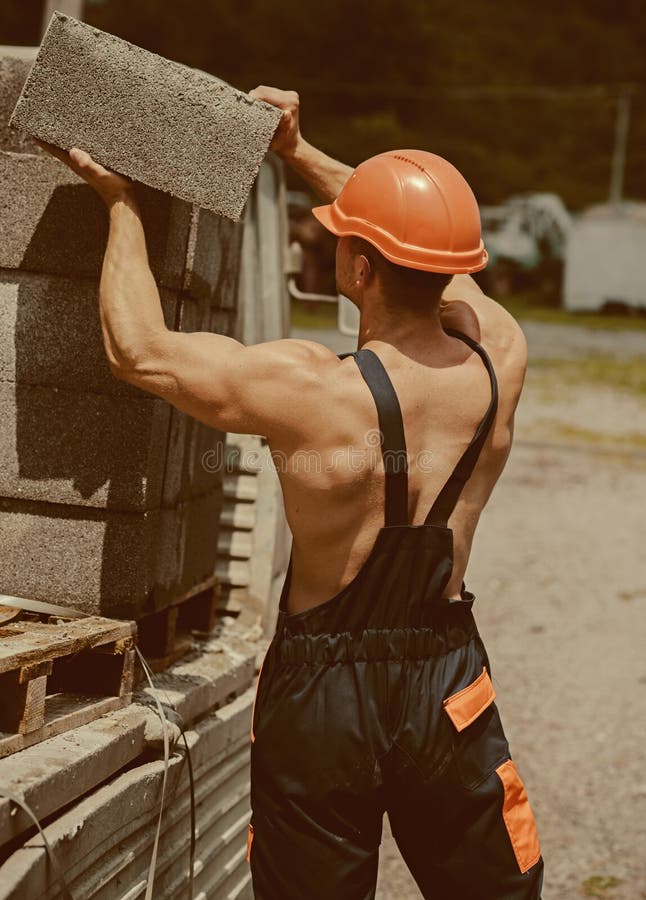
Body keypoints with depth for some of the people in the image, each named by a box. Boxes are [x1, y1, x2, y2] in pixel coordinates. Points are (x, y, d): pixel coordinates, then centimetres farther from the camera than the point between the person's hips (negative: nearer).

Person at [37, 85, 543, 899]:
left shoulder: (312, 392, -23)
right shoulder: (499, 358, -11)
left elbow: (135, 348, -11)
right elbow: (427, 252, 10)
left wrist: (121, 201, 2)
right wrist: (302, 154, 16)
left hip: (320, 691, -3)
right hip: (446, 678, 3)